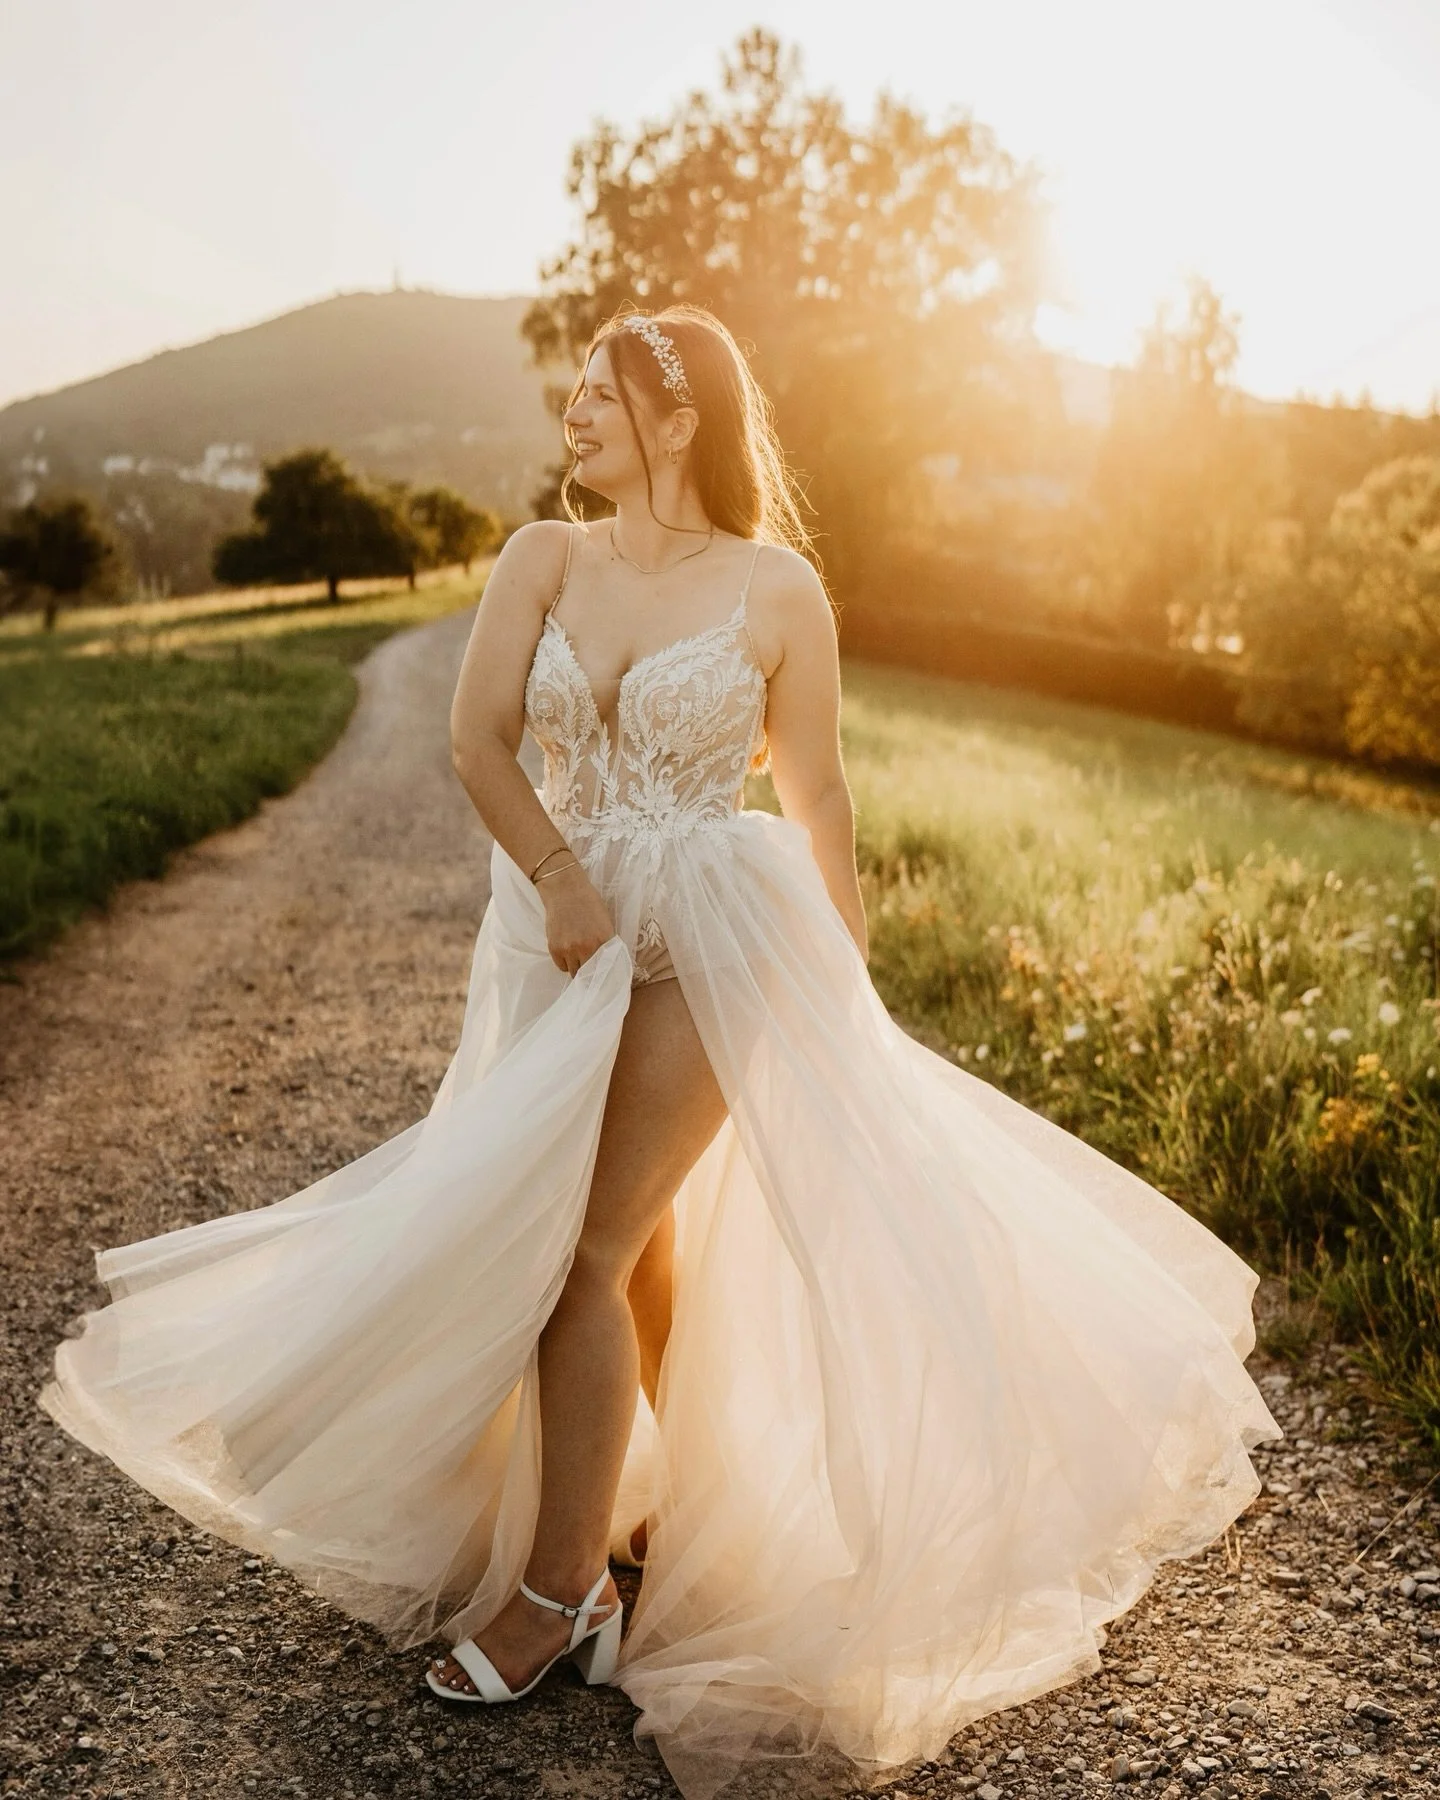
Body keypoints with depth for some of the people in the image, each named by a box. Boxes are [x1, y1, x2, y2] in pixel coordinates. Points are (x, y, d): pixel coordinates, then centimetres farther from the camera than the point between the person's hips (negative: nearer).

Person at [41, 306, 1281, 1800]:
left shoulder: (777, 588, -6)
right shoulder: (544, 557, 2)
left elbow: (817, 797, -1)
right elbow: (479, 737, -6)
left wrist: (848, 989, 2)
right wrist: (557, 874, -21)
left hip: (709, 944, -4)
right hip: (562, 931, 5)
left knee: (579, 1250, -7)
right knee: (649, 1243, 16)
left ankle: (558, 1591, 9)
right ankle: (703, 1497, 39)